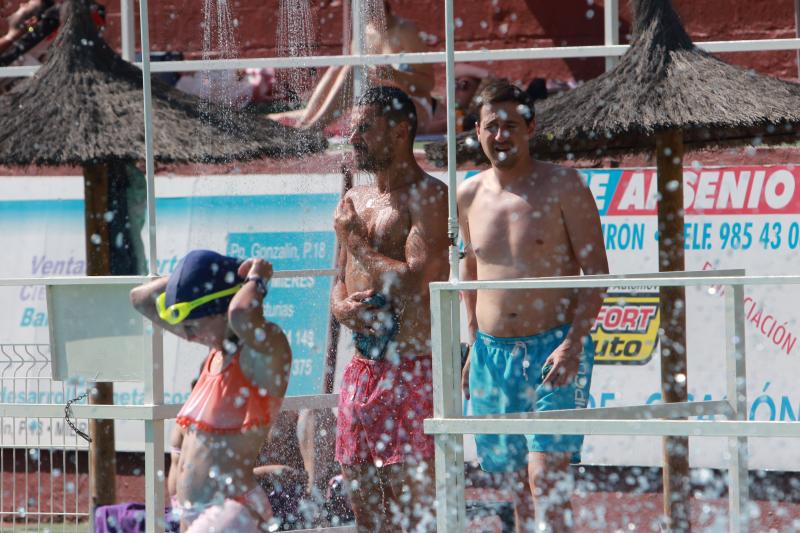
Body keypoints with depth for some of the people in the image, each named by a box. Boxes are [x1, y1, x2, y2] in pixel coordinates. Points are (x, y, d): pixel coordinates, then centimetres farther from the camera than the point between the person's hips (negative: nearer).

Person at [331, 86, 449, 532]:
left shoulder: (428, 196, -8)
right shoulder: (355, 200, 17)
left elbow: (413, 283, -19)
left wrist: (354, 239, -6)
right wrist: (342, 306, -2)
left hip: (412, 367, -8)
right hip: (363, 368, 8)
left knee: (410, 492, -11)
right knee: (362, 497, 9)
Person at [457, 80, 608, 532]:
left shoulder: (563, 186, -4)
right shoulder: (470, 195, 10)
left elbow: (597, 273, -6)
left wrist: (573, 343, -18)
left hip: (555, 350, -5)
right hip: (493, 354, 5)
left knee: (546, 476, -16)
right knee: (520, 483, 6)